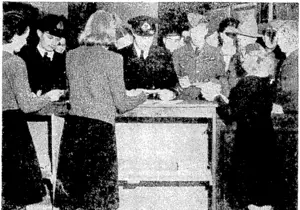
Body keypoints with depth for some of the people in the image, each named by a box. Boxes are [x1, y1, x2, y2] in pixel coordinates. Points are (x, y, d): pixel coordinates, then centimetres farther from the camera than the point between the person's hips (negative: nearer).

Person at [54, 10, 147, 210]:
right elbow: (121, 104, -5)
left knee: (71, 189, 12)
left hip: (73, 124, 5)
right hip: (100, 126, -5)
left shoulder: (72, 55, 6)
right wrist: (143, 96, 13)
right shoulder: (113, 58, -9)